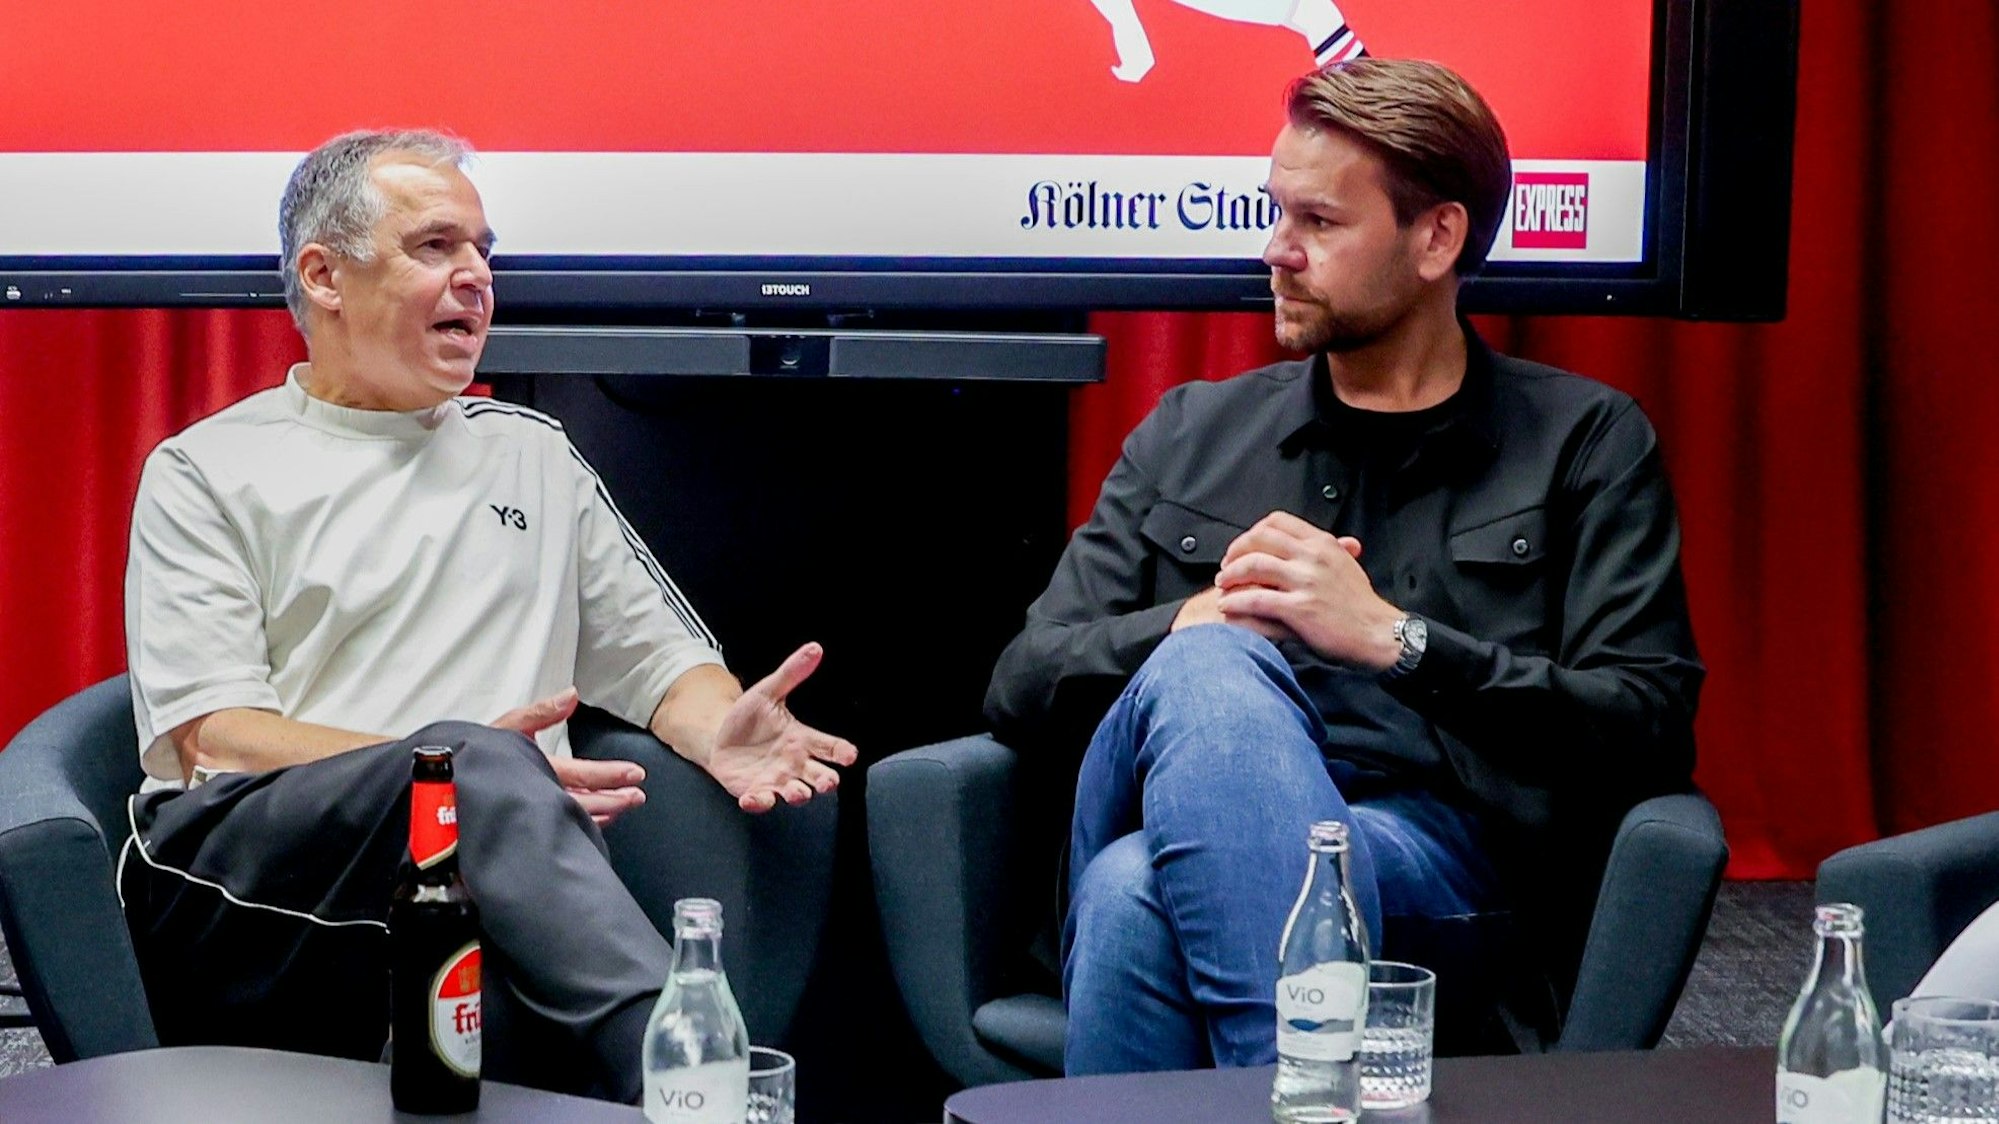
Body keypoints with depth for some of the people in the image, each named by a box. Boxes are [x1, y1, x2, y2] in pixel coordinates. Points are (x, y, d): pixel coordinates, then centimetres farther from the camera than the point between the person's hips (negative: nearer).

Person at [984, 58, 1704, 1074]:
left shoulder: (1585, 443, 15)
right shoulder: (1192, 433, 24)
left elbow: (1649, 732, 2)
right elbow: (1020, 685, 17)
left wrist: (1393, 636, -9)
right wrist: (1200, 624, -4)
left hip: (1433, 849, -3)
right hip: (1183, 831, 4)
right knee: (1205, 670, -35)